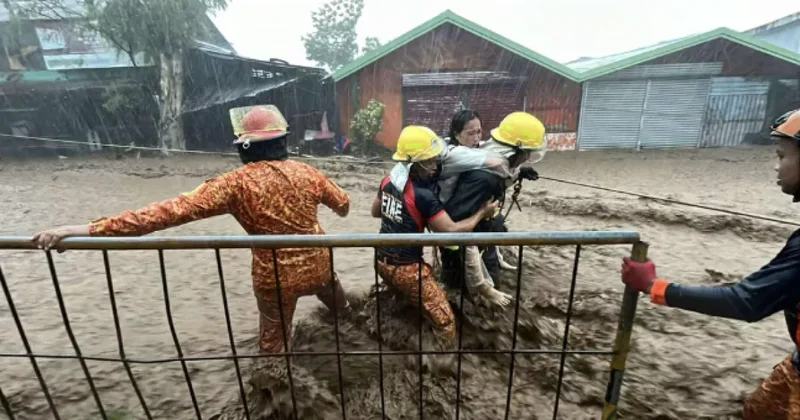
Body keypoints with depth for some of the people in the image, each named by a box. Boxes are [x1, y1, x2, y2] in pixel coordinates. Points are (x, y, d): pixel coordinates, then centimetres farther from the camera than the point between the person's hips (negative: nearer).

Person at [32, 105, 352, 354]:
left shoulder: (237, 183, -19)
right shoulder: (305, 172, -6)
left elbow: (175, 210, -27)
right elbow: (343, 203, 8)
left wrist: (90, 229, -25)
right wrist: (339, 209, 34)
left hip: (276, 277, -4)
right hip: (318, 264, 5)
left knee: (273, 343, 21)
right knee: (336, 302, 37)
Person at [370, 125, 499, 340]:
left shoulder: (389, 180, -2)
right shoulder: (423, 195, -25)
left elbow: (376, 211, 15)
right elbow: (452, 231, -22)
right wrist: (482, 212, -9)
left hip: (382, 261, 8)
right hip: (406, 269, -8)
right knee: (446, 324, 2)